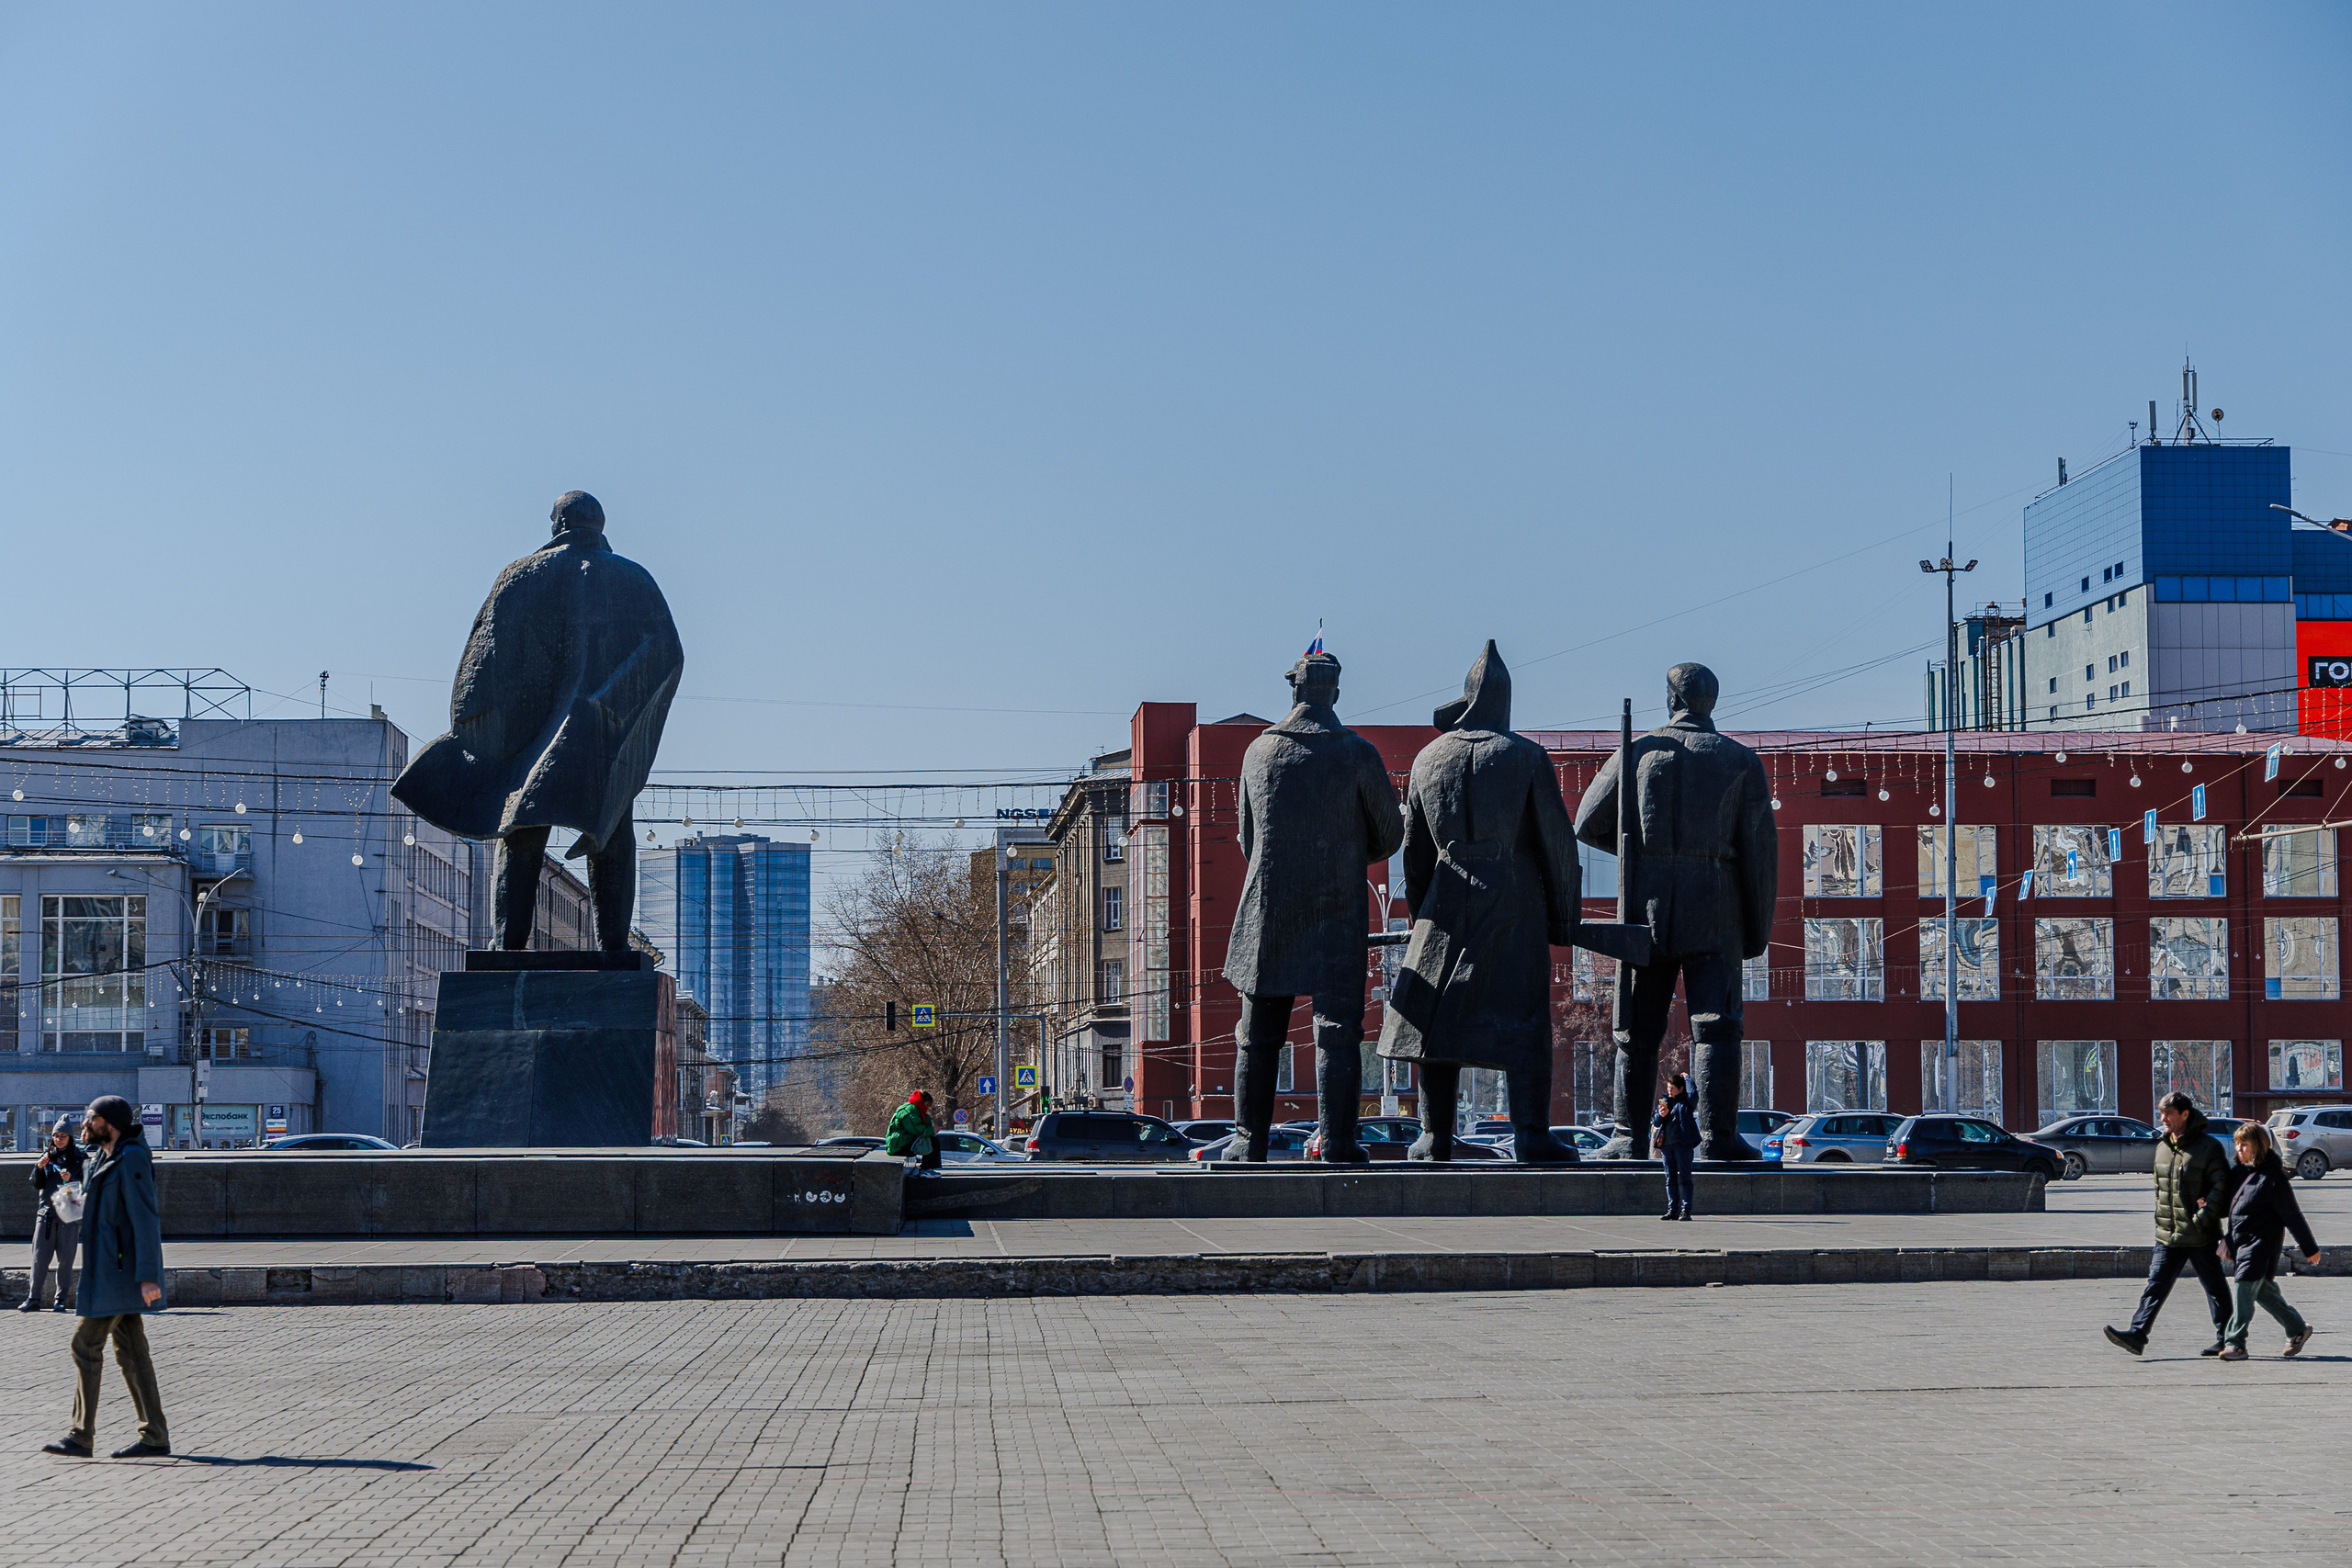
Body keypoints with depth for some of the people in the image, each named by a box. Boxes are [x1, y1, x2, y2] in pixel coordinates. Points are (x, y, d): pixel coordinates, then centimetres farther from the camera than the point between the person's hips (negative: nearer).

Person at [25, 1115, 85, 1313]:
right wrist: (40, 1168, -10)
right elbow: (37, 1185, 8)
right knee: (39, 1257, -2)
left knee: (65, 1259, -1)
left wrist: (70, 1180, -19)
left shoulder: (79, 1158, 3)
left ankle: (62, 1300, 5)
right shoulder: (47, 1155, 11)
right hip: (46, 1212, 2)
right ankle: (33, 1299, 2)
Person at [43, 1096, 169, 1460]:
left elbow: (146, 1218, -20)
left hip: (120, 1271, -10)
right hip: (109, 1270, 10)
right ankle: (155, 1437, 7)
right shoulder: (108, 1160, 18)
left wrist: (148, 1276, -25)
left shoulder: (131, 1159, -13)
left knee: (86, 1344, -9)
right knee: (130, 1351, 7)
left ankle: (81, 1437, -5)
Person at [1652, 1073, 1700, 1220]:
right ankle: (1672, 1210, 11)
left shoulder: (1686, 1101, 2)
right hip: (1666, 1144, 6)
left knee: (1684, 1178, -6)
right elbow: (1655, 1123, 16)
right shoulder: (1664, 1102, 17)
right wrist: (1660, 1116, -6)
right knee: (1670, 1179, 8)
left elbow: (1692, 1092, -20)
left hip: (1682, 1143, -6)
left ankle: (1685, 1210, -7)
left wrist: (1687, 1078, -5)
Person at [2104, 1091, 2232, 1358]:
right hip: (2168, 1235, 6)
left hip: (2200, 1236, -6)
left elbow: (2221, 1186, -13)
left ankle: (2224, 1340, 14)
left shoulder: (2208, 1147, -9)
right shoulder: (2162, 1147, 12)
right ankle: (2137, 1335, -8)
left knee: (2215, 1287, 6)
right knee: (2156, 1285, -1)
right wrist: (2161, 1219, 14)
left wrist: (2203, 1218, -18)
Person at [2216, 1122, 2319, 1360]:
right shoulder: (2239, 1172, 9)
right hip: (2240, 1242, 8)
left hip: (2260, 1243, -8)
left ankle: (2235, 1343, -9)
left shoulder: (2273, 1177, -15)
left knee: (2244, 1291, -11)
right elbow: (2228, 1204, 23)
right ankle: (2297, 1329, 31)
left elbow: (2292, 1215, -11)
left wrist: (2310, 1248, -6)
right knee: (2263, 1291, 15)